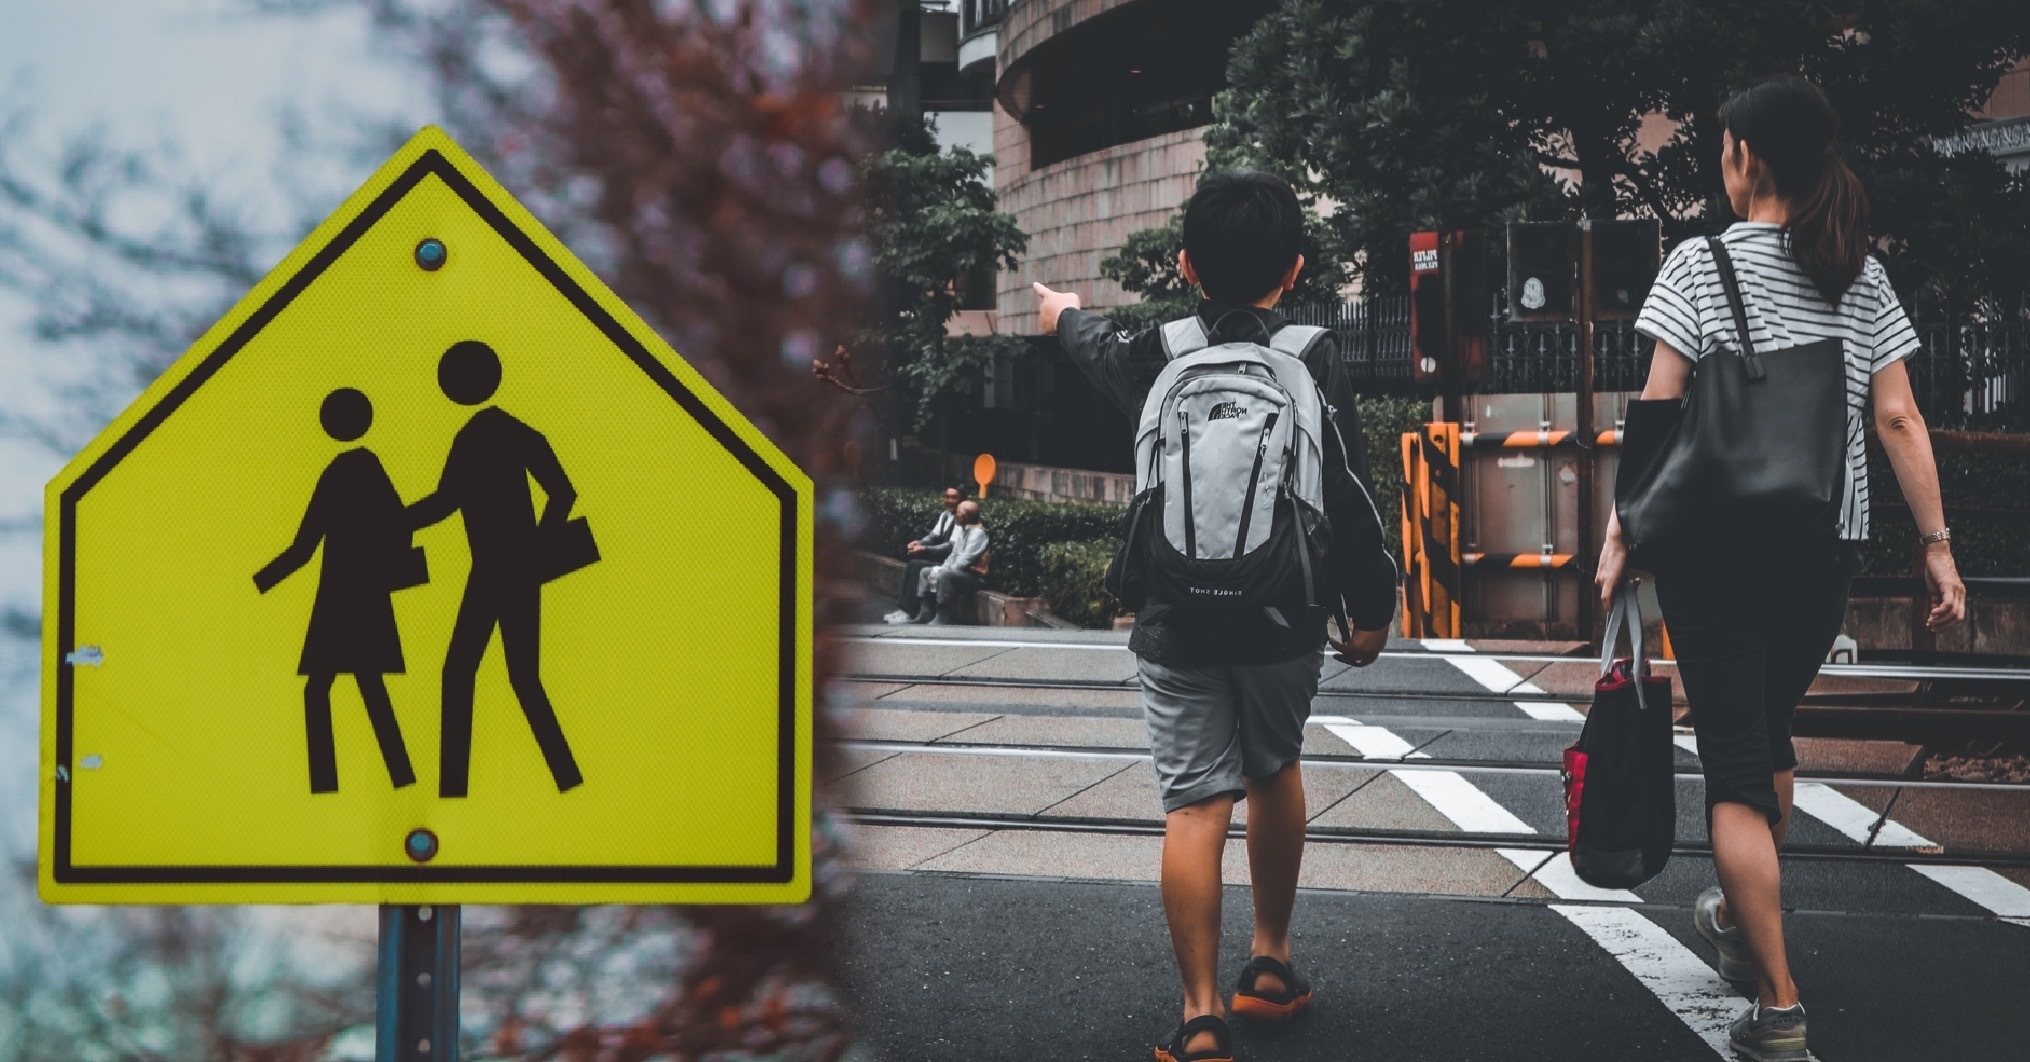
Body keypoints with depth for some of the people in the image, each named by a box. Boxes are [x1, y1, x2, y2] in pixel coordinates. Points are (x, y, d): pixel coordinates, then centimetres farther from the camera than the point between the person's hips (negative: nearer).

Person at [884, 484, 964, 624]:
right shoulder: (944, 515, 11)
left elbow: (951, 547, -22)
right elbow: (934, 535, 14)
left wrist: (924, 549, -23)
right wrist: (919, 543, -7)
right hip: (937, 557, 9)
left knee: (915, 565, -22)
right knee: (908, 563, -9)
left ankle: (910, 614, -19)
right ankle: (902, 609, -12)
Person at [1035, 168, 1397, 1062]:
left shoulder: (1157, 354, 0)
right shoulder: (1314, 357, -6)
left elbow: (1101, 351, 24)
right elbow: (1347, 492, -8)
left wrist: (1065, 314, 46)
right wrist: (1372, 604, 2)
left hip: (1176, 625, 0)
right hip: (1285, 619, 0)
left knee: (1195, 806, -3)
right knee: (1275, 770, 23)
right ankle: (1269, 964, 32)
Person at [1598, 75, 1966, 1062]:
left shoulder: (1704, 262, -7)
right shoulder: (1861, 277, 6)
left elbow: (1659, 414, -10)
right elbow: (1899, 420, 3)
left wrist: (1619, 536, -6)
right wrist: (1937, 546, 5)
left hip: (1718, 544, -5)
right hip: (1827, 551, 5)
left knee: (1735, 764, -2)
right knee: (1768, 729, 25)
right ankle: (1737, 916, 44)